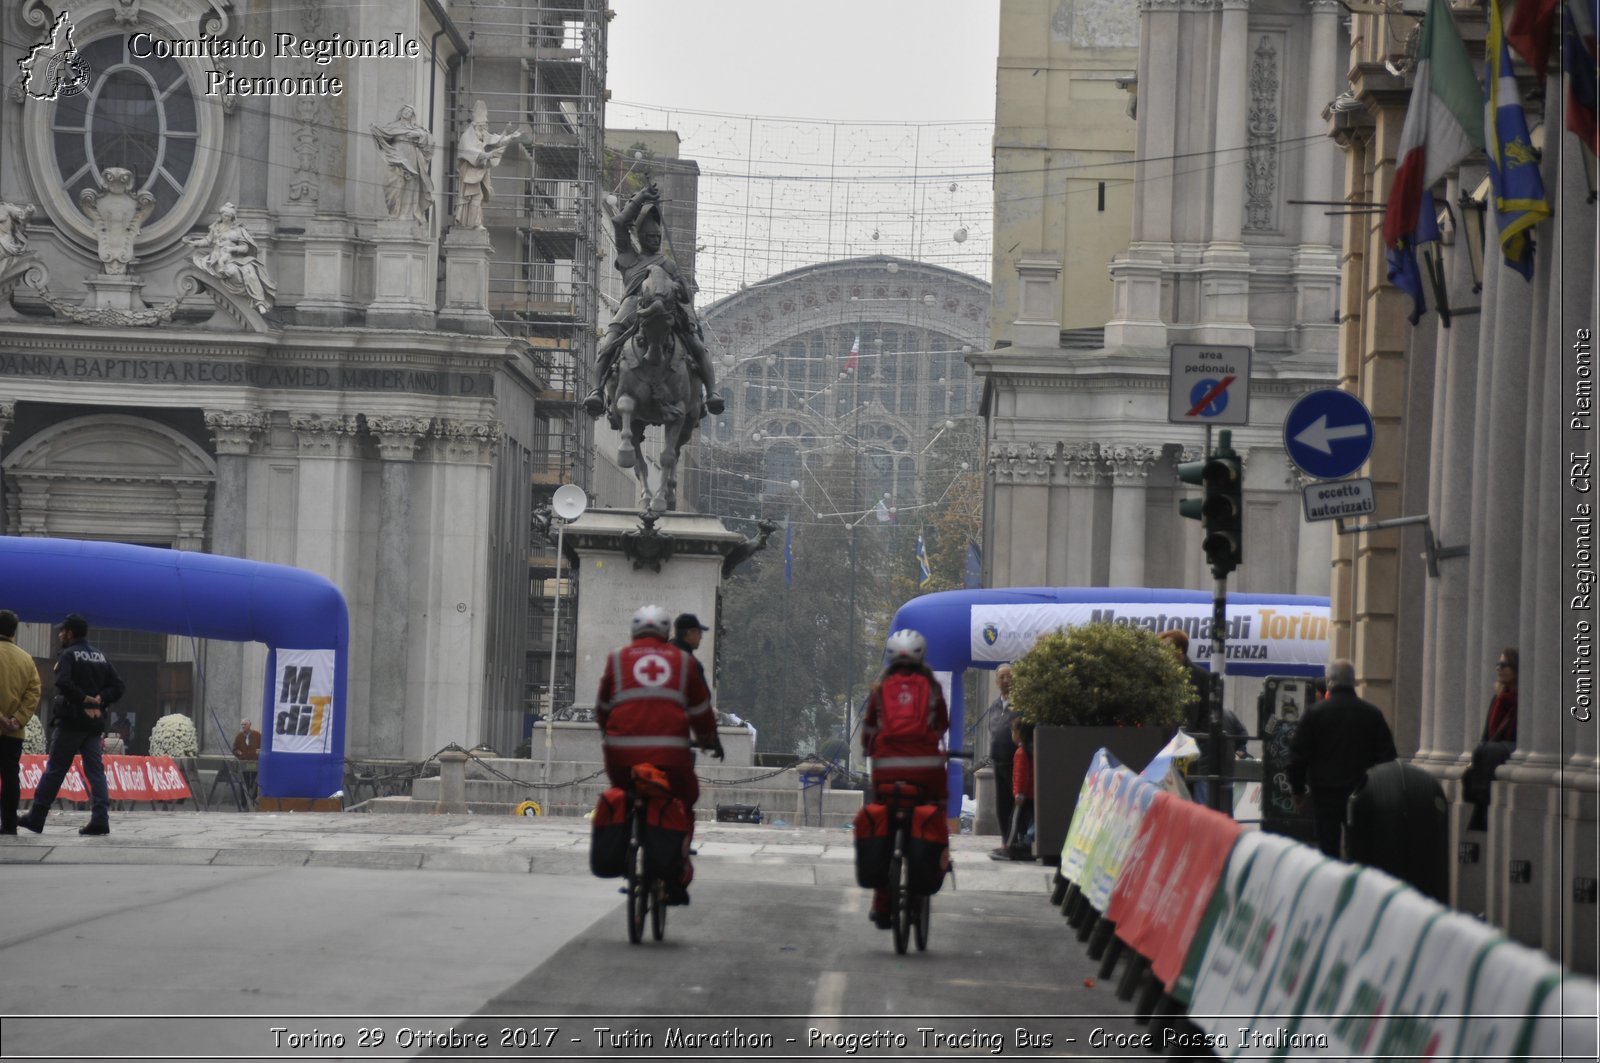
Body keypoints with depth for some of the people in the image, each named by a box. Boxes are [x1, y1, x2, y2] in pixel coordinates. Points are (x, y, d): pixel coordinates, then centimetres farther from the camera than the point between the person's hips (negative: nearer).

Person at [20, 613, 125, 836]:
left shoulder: (69, 655, -7)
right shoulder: (100, 657, 15)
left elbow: (63, 683, -23)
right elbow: (117, 686, 11)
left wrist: (84, 699, -13)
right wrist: (99, 700, -2)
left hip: (70, 721, -6)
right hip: (94, 722, 6)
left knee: (55, 769, -1)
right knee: (95, 769, 3)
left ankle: (36, 818, 4)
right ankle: (100, 819, -8)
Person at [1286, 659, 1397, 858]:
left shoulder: (1316, 712, -5)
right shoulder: (1372, 713, 3)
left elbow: (1298, 755, -3)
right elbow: (1387, 756, 6)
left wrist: (1297, 790, 7)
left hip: (1325, 792, -2)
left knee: (1328, 845, 0)